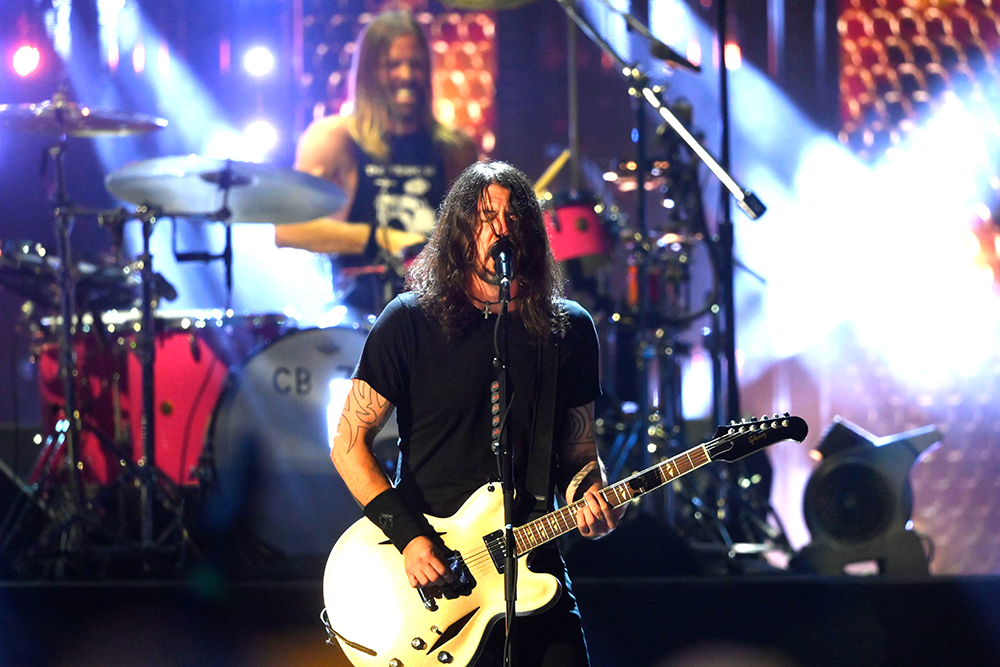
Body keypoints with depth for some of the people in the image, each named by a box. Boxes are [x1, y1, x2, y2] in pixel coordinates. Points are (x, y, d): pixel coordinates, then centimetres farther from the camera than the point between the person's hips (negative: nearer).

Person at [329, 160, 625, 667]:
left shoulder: (570, 331, 9)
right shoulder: (411, 322, -2)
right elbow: (348, 444, -2)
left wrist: (590, 498, -7)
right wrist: (408, 535, -12)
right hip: (426, 568, -3)